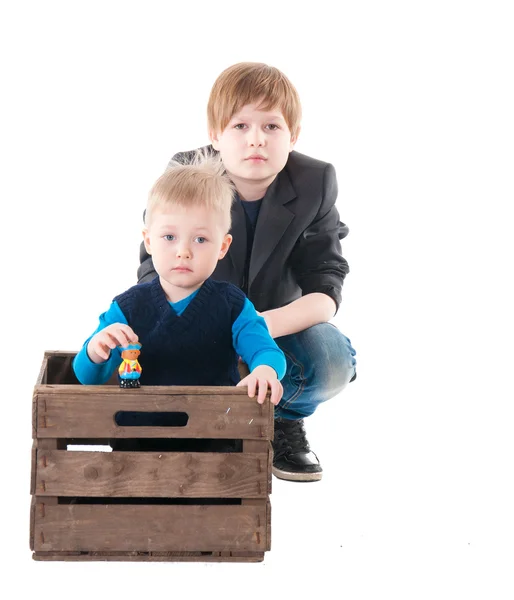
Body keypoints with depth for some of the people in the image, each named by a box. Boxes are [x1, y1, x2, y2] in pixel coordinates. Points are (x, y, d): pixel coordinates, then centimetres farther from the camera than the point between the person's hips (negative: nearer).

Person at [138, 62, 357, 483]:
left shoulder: (315, 182, -15)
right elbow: (154, 276, -16)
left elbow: (325, 289, -17)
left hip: (279, 326, 0)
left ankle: (286, 421, 5)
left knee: (333, 360, -31)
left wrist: (266, 324, -39)